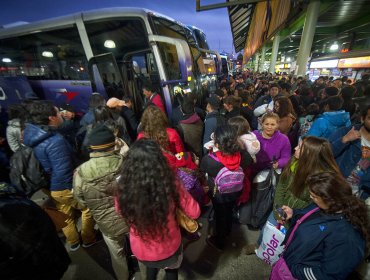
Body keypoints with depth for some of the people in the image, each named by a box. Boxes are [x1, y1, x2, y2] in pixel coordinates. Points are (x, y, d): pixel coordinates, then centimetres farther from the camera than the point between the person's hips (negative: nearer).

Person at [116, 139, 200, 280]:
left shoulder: (123, 189, -26)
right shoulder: (170, 185, -32)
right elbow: (194, 212, -17)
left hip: (140, 250, 2)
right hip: (169, 248, -1)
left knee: (152, 265, 38)